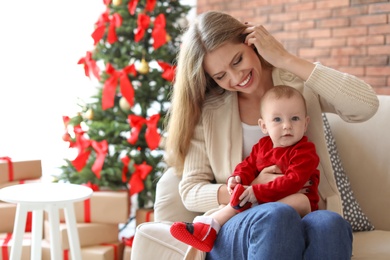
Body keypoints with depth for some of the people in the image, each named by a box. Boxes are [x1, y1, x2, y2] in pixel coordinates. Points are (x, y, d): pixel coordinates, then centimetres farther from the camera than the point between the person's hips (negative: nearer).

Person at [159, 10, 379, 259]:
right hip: (234, 230, 0)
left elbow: (367, 105, -14)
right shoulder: (208, 110, 5)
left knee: (329, 224, -36)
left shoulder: (301, 83, 4)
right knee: (276, 215, -35)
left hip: (304, 222, 0)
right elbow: (190, 190, 4)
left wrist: (285, 59, -12)